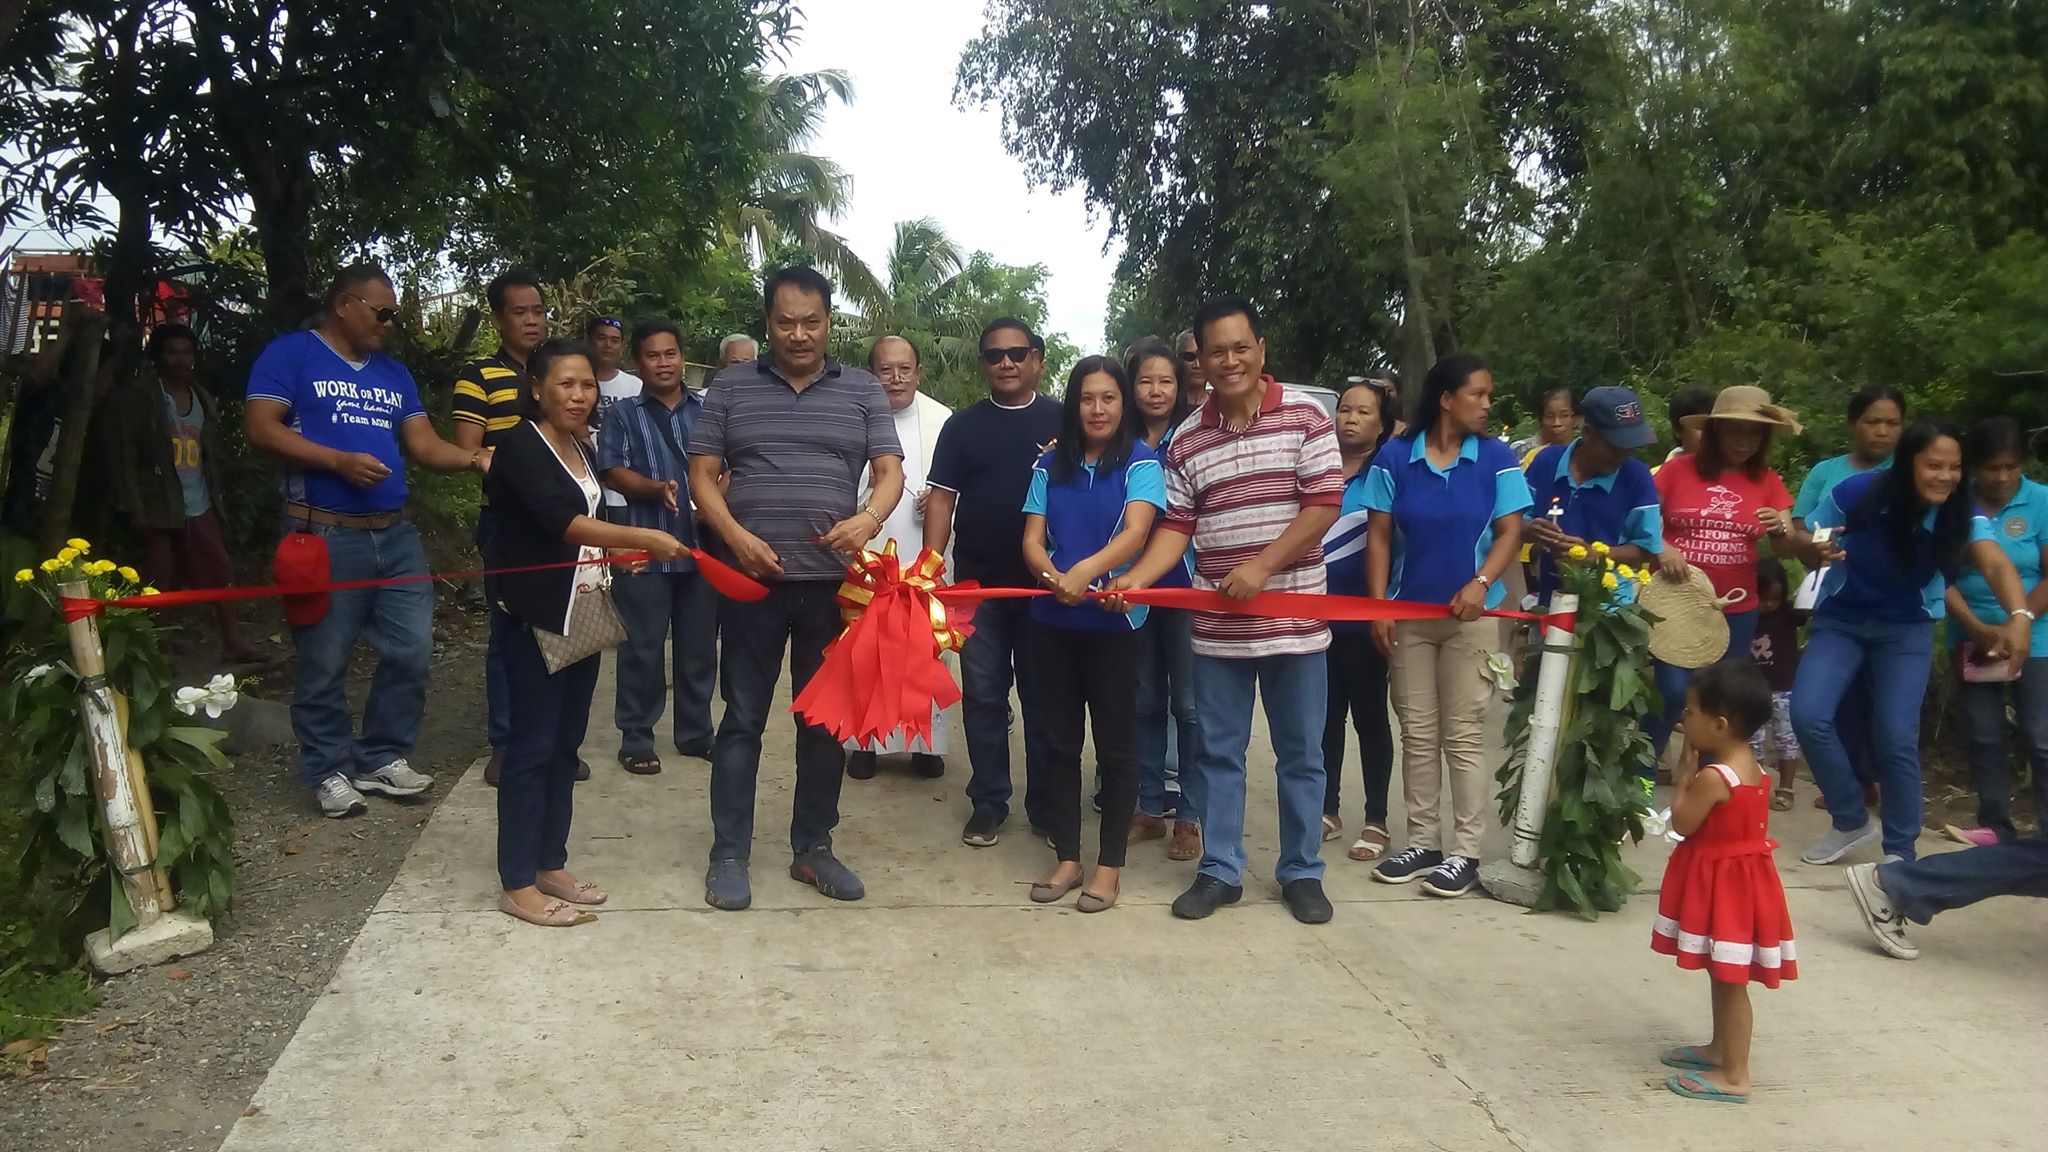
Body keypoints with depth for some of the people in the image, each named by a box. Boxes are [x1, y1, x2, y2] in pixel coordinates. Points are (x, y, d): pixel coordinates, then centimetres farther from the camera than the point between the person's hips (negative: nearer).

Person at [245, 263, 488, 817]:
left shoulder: (393, 372, 18)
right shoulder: (291, 354, 0)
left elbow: (425, 444, 11)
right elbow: (259, 427, -10)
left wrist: (475, 458, -9)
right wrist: (338, 461, -19)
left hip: (396, 536, 6)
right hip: (325, 537, -6)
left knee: (410, 651, 6)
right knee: (324, 663, 2)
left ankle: (383, 757, 22)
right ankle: (328, 769, 18)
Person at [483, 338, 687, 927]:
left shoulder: (582, 450, 13)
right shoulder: (520, 446, -12)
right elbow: (560, 522, -26)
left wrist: (620, 554, 12)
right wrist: (639, 537, -34)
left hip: (582, 611, 8)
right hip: (536, 616, -8)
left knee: (566, 742, 12)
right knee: (533, 744, -4)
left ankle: (551, 865, 22)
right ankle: (517, 883, 4)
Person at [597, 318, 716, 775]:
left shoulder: (707, 410, 12)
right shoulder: (623, 414, 6)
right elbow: (613, 472, -4)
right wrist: (656, 489, -21)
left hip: (703, 543, 3)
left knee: (700, 645, 9)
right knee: (642, 647, 1)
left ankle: (695, 732, 21)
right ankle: (636, 737, 11)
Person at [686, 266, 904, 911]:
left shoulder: (862, 391, 7)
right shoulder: (731, 387, 6)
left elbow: (890, 471, 0)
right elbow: (702, 475, 3)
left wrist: (870, 516, -22)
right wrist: (737, 537, -14)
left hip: (834, 580, 1)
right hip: (752, 578, -1)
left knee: (825, 718, 9)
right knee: (743, 718, 4)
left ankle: (813, 848, 22)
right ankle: (729, 855, 14)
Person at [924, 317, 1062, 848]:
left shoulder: (1062, 421, 3)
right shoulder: (963, 425, 6)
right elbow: (941, 500, 4)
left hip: (1045, 584, -1)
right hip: (977, 584, 1)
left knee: (1044, 698, 7)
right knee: (983, 696, 7)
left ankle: (1047, 804, 19)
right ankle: (987, 802, 17)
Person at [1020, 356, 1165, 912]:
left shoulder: (1141, 462, -4)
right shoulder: (1050, 464, 7)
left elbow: (1135, 533, -19)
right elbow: (1032, 539, 2)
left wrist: (1085, 570, -37)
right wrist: (1052, 575, -21)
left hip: (1114, 621, -4)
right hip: (1052, 621, 4)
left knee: (1115, 744, 4)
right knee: (1059, 740, 10)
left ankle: (1110, 863, 17)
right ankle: (1067, 858, 23)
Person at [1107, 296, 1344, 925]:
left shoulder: (1304, 415, -4)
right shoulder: (1186, 440, 5)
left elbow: (1325, 503, -10)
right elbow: (1177, 527, 4)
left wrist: (1262, 567, -18)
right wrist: (1136, 578, -13)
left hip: (1294, 617, -2)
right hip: (1217, 625, 3)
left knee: (1300, 753, 9)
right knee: (1218, 752, 10)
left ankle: (1301, 872, 23)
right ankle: (1219, 871, 22)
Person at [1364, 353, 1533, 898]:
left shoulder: (1497, 458, -2)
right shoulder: (1394, 458, -2)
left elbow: (1509, 531, -4)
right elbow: (1379, 536, 0)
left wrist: (1481, 584, -20)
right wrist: (1378, 607, -6)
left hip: (1471, 614, -1)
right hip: (1408, 614, 1)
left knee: (1464, 735, 2)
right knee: (1417, 734, 9)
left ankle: (1465, 852, 10)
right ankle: (1422, 843, 19)